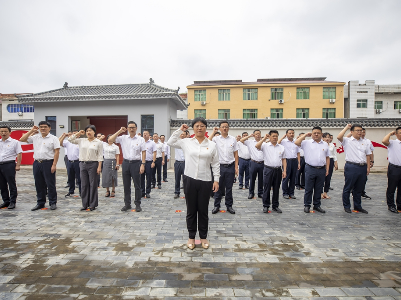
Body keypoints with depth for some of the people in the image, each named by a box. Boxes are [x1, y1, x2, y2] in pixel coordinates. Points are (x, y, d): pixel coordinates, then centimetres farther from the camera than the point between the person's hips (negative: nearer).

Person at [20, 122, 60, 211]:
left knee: (50, 184, 0)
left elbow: (57, 152, -9)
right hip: (37, 163, 6)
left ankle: (53, 203, 10)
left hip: (48, 163, -5)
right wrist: (31, 131, 6)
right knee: (39, 184, 12)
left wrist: (54, 165, -16)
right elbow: (22, 140, 12)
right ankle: (40, 203, 23)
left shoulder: (53, 138, -4)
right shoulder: (35, 137, 13)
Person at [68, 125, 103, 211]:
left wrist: (99, 167, -11)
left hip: (93, 164, -4)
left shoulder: (99, 142, -1)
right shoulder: (81, 140, 10)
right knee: (84, 185, 9)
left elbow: (100, 156, -4)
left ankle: (92, 204, 12)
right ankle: (85, 204, 19)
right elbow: (70, 139, 10)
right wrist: (78, 133, 5)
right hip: (83, 164, 4)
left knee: (93, 184, 1)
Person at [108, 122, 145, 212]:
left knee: (137, 185, 3)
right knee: (126, 185, 11)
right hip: (126, 163, 3)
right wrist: (119, 131, -4)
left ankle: (138, 204, 15)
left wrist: (142, 164, -11)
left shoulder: (140, 139, -1)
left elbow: (143, 152, -3)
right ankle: (127, 204, 23)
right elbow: (110, 140, 1)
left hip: (136, 163, -3)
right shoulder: (123, 138, 6)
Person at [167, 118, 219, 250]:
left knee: (203, 210, 12)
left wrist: (216, 180, -1)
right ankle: (191, 237, 28)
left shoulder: (212, 145, 2)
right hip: (190, 180, 0)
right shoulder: (186, 142, 2)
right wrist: (180, 130, 3)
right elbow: (170, 142, 7)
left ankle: (203, 237, 29)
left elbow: (215, 164, 4)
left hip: (205, 181, 0)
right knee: (191, 210, 12)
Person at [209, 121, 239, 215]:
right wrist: (213, 132, -12)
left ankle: (229, 205, 25)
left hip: (230, 166, 1)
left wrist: (236, 167, 1)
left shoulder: (233, 139, 4)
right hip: (219, 166, -1)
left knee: (229, 188, 10)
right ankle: (216, 206, 21)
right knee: (218, 187, 8)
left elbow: (236, 154, 5)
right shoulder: (216, 139, 0)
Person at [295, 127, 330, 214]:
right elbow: (296, 143, -15)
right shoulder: (307, 143, 1)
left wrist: (327, 169, 7)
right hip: (310, 169, -3)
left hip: (321, 170, 3)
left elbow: (327, 157, 13)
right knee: (308, 189, 4)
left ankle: (317, 205, 25)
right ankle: (307, 205, 15)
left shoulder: (325, 144, 11)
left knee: (319, 189, 12)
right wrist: (305, 135, -6)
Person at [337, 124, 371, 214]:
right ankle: (346, 206, 15)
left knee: (359, 189, 15)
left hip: (363, 167, 5)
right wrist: (346, 127, -11)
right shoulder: (347, 141, -2)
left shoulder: (364, 142, 14)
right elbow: (339, 137, -22)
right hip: (351, 167, -5)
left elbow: (368, 155, 17)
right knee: (348, 188, 3)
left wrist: (368, 167, 10)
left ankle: (357, 206, 28)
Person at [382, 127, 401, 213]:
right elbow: (384, 141, -23)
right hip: (394, 169, -4)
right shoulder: (392, 143, -2)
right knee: (391, 189, 4)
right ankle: (391, 206, 15)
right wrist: (390, 133, -9)